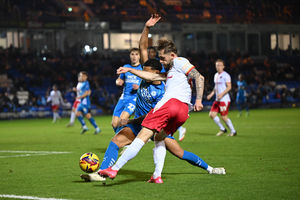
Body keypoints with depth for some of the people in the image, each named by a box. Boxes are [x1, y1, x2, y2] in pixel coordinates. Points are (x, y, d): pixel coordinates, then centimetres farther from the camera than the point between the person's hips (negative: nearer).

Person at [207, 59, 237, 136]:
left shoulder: (226, 75, -9)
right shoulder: (216, 75, 16)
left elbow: (229, 87, -16)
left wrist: (222, 94, -26)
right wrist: (211, 94, 13)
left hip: (224, 100, -8)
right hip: (217, 100, 8)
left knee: (224, 117, -8)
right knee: (212, 114, 0)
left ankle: (233, 131, 10)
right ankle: (222, 129, 14)